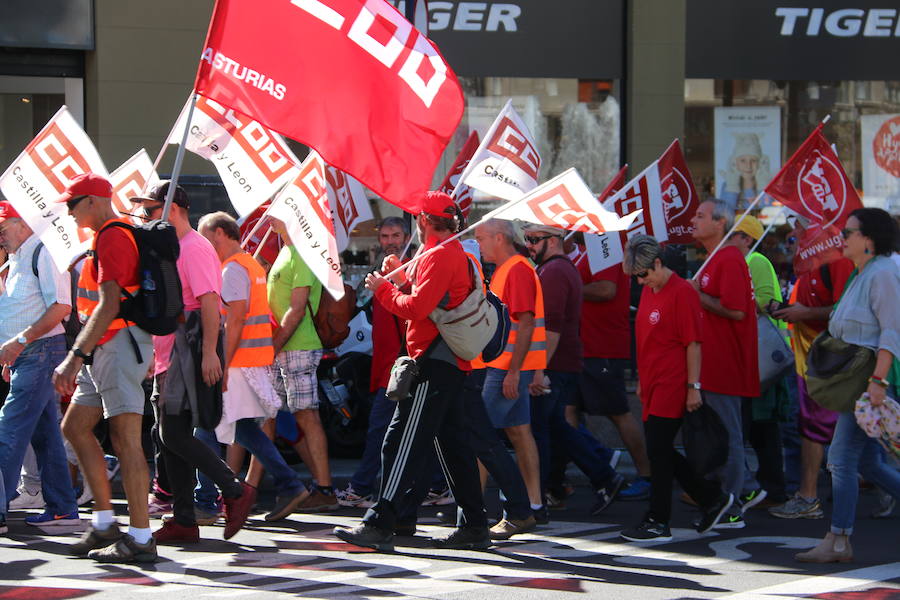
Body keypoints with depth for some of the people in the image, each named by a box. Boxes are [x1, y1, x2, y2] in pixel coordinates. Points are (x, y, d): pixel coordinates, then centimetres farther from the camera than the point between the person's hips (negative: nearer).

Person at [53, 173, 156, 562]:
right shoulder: (106, 237, 20)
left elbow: (109, 304, -23)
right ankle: (104, 523, 14)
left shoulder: (111, 238, -13)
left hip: (119, 343, -11)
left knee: (125, 440, -11)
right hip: (105, 349, 11)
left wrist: (75, 356, -28)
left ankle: (140, 540, -12)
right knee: (75, 426, 13)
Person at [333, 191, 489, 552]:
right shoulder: (459, 255, 18)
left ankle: (379, 526, -12)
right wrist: (402, 276, 17)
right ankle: (474, 526, 15)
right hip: (452, 364, 10)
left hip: (433, 365, -10)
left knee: (403, 445, -10)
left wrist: (382, 289, -7)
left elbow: (416, 308, -21)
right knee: (452, 444, 13)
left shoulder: (438, 256, -14)